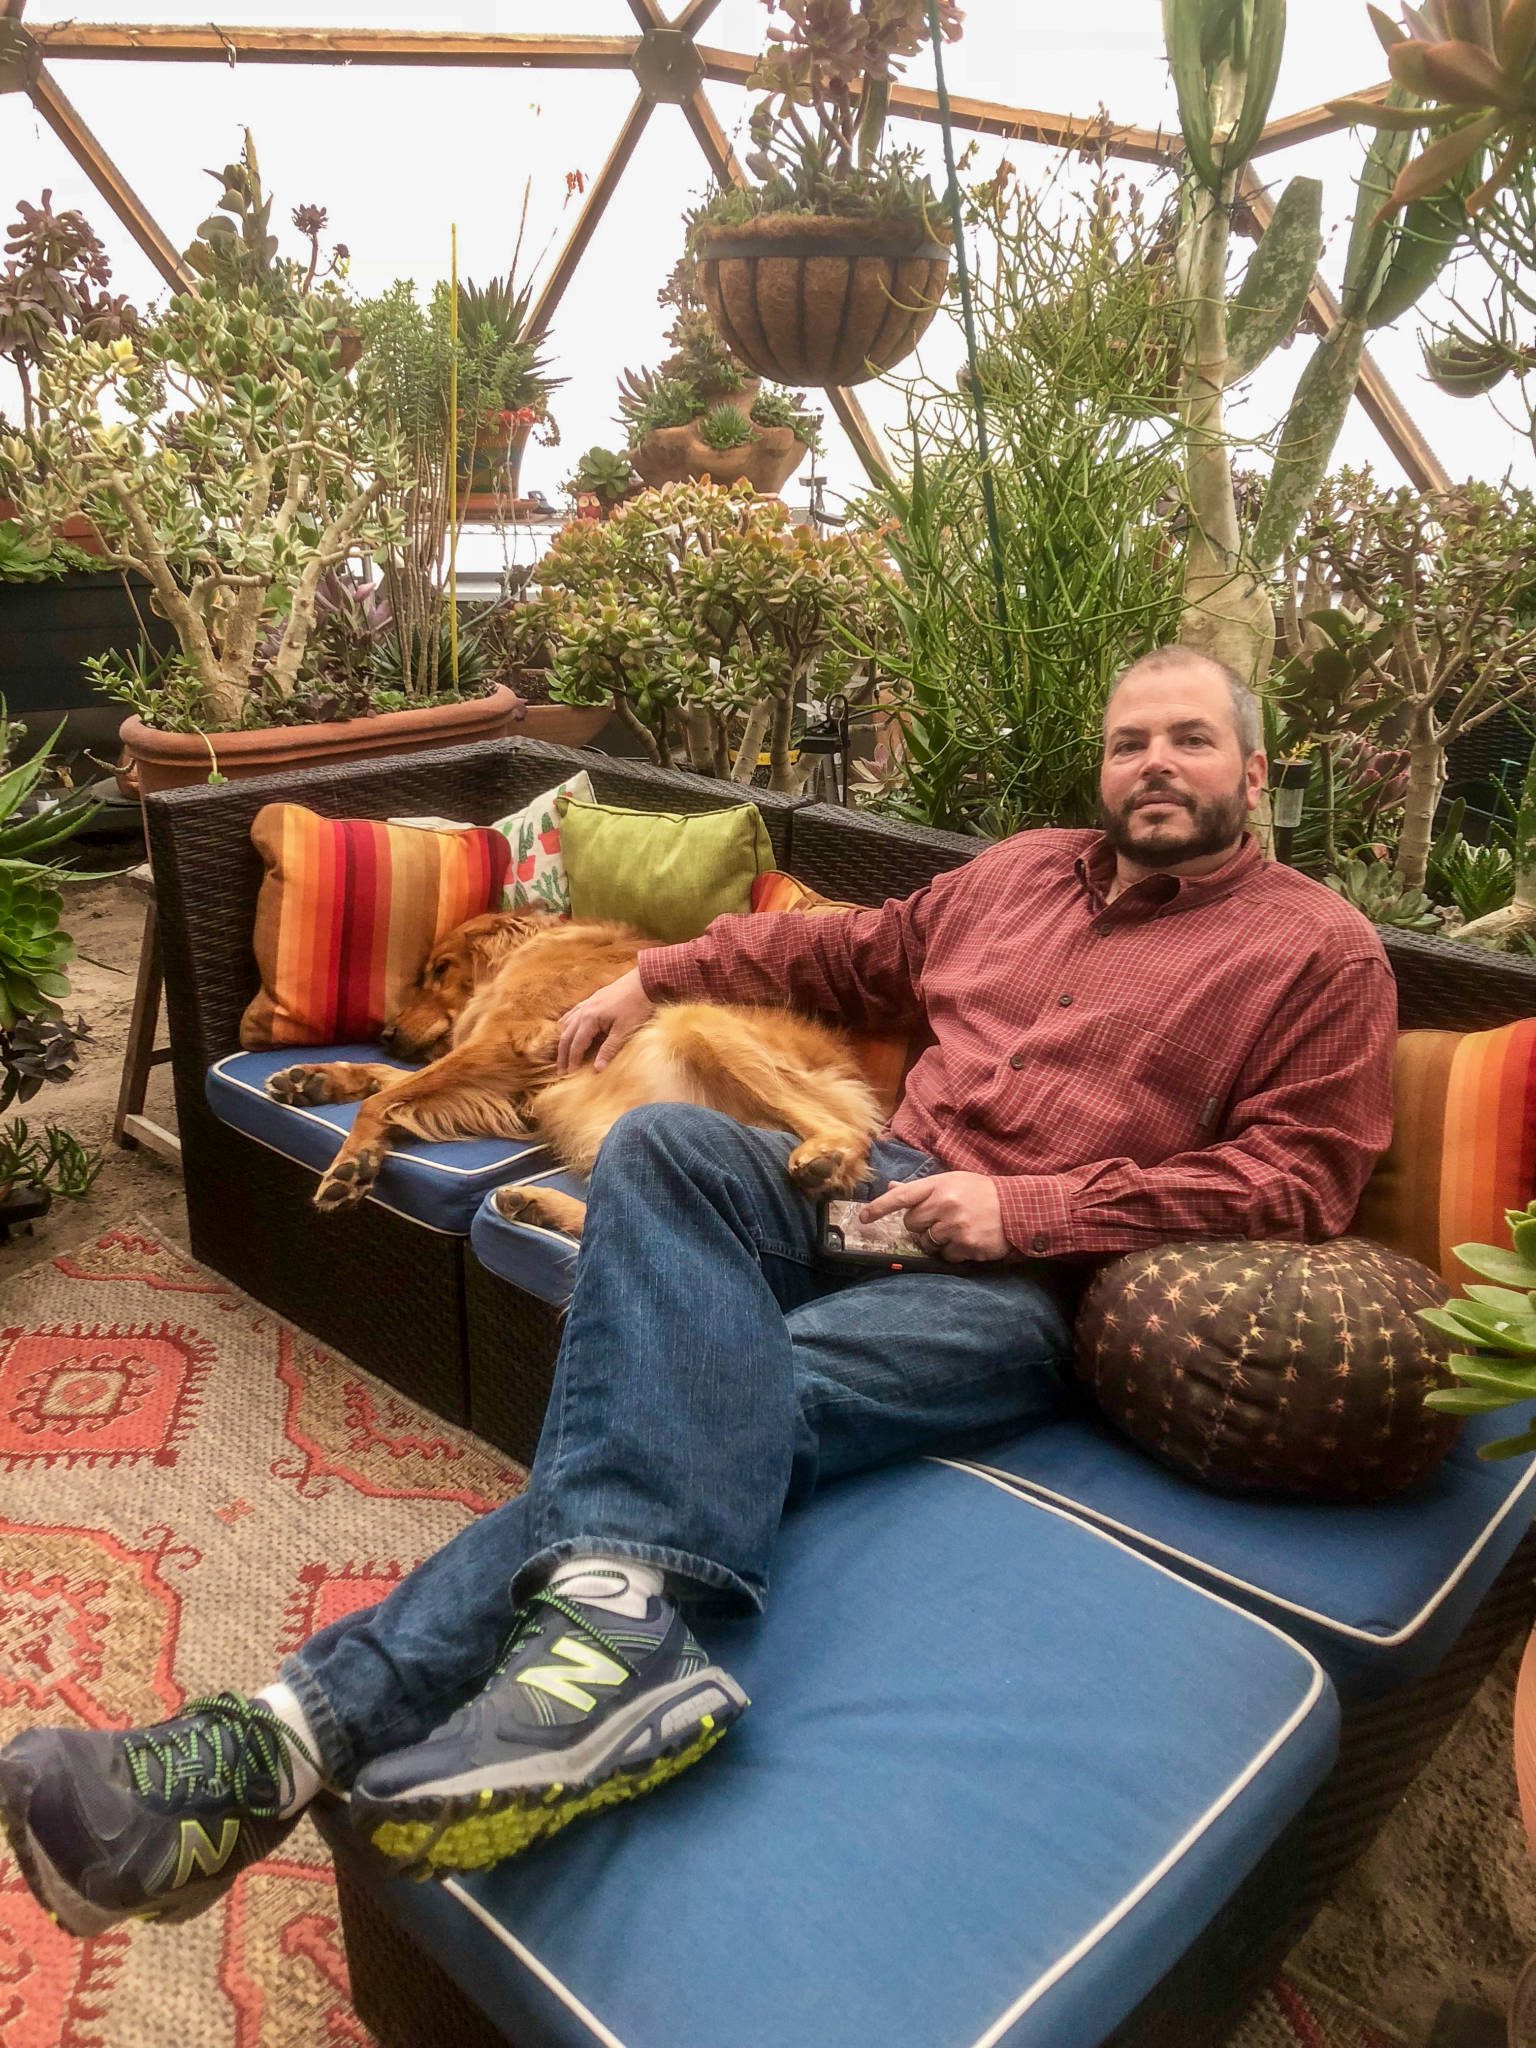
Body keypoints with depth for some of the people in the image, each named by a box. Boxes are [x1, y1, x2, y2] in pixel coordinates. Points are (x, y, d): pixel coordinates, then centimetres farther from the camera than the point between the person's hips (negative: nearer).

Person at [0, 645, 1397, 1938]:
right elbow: (850, 951, 33)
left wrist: (1024, 1206, -15)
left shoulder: (1321, 952, 7)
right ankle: (616, 1624, -46)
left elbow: (1299, 1181, -4)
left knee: (720, 1388, -30)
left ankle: (317, 1724, -37)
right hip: (881, 1187, 5)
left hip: (1030, 1283, -4)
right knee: (666, 1143, -28)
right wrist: (655, 978, 27)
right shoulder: (1025, 869, 23)